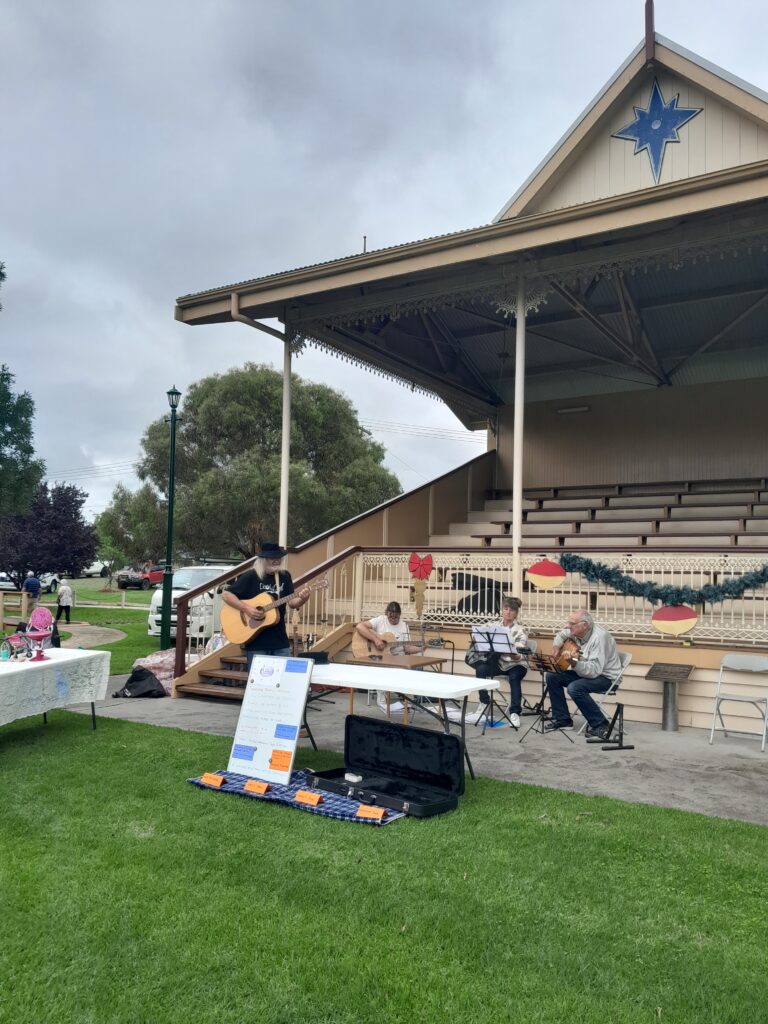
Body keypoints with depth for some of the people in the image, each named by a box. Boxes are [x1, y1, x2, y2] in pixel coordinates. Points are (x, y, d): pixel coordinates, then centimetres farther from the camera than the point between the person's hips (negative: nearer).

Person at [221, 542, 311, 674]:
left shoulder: (285, 576, 7)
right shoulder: (251, 577, -7)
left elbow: (291, 602, 6)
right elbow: (226, 595, -7)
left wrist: (303, 599, -16)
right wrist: (246, 608, -19)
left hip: (280, 642, 4)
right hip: (256, 642, -4)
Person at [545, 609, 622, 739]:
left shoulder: (599, 637, -28)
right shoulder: (577, 631, -4)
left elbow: (594, 670, -34)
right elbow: (561, 634, 20)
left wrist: (574, 663, -48)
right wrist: (556, 646, 1)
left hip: (606, 676, -9)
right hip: (584, 671, 9)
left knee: (574, 688, -32)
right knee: (552, 676, -3)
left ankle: (600, 724, -13)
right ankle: (562, 719, 8)